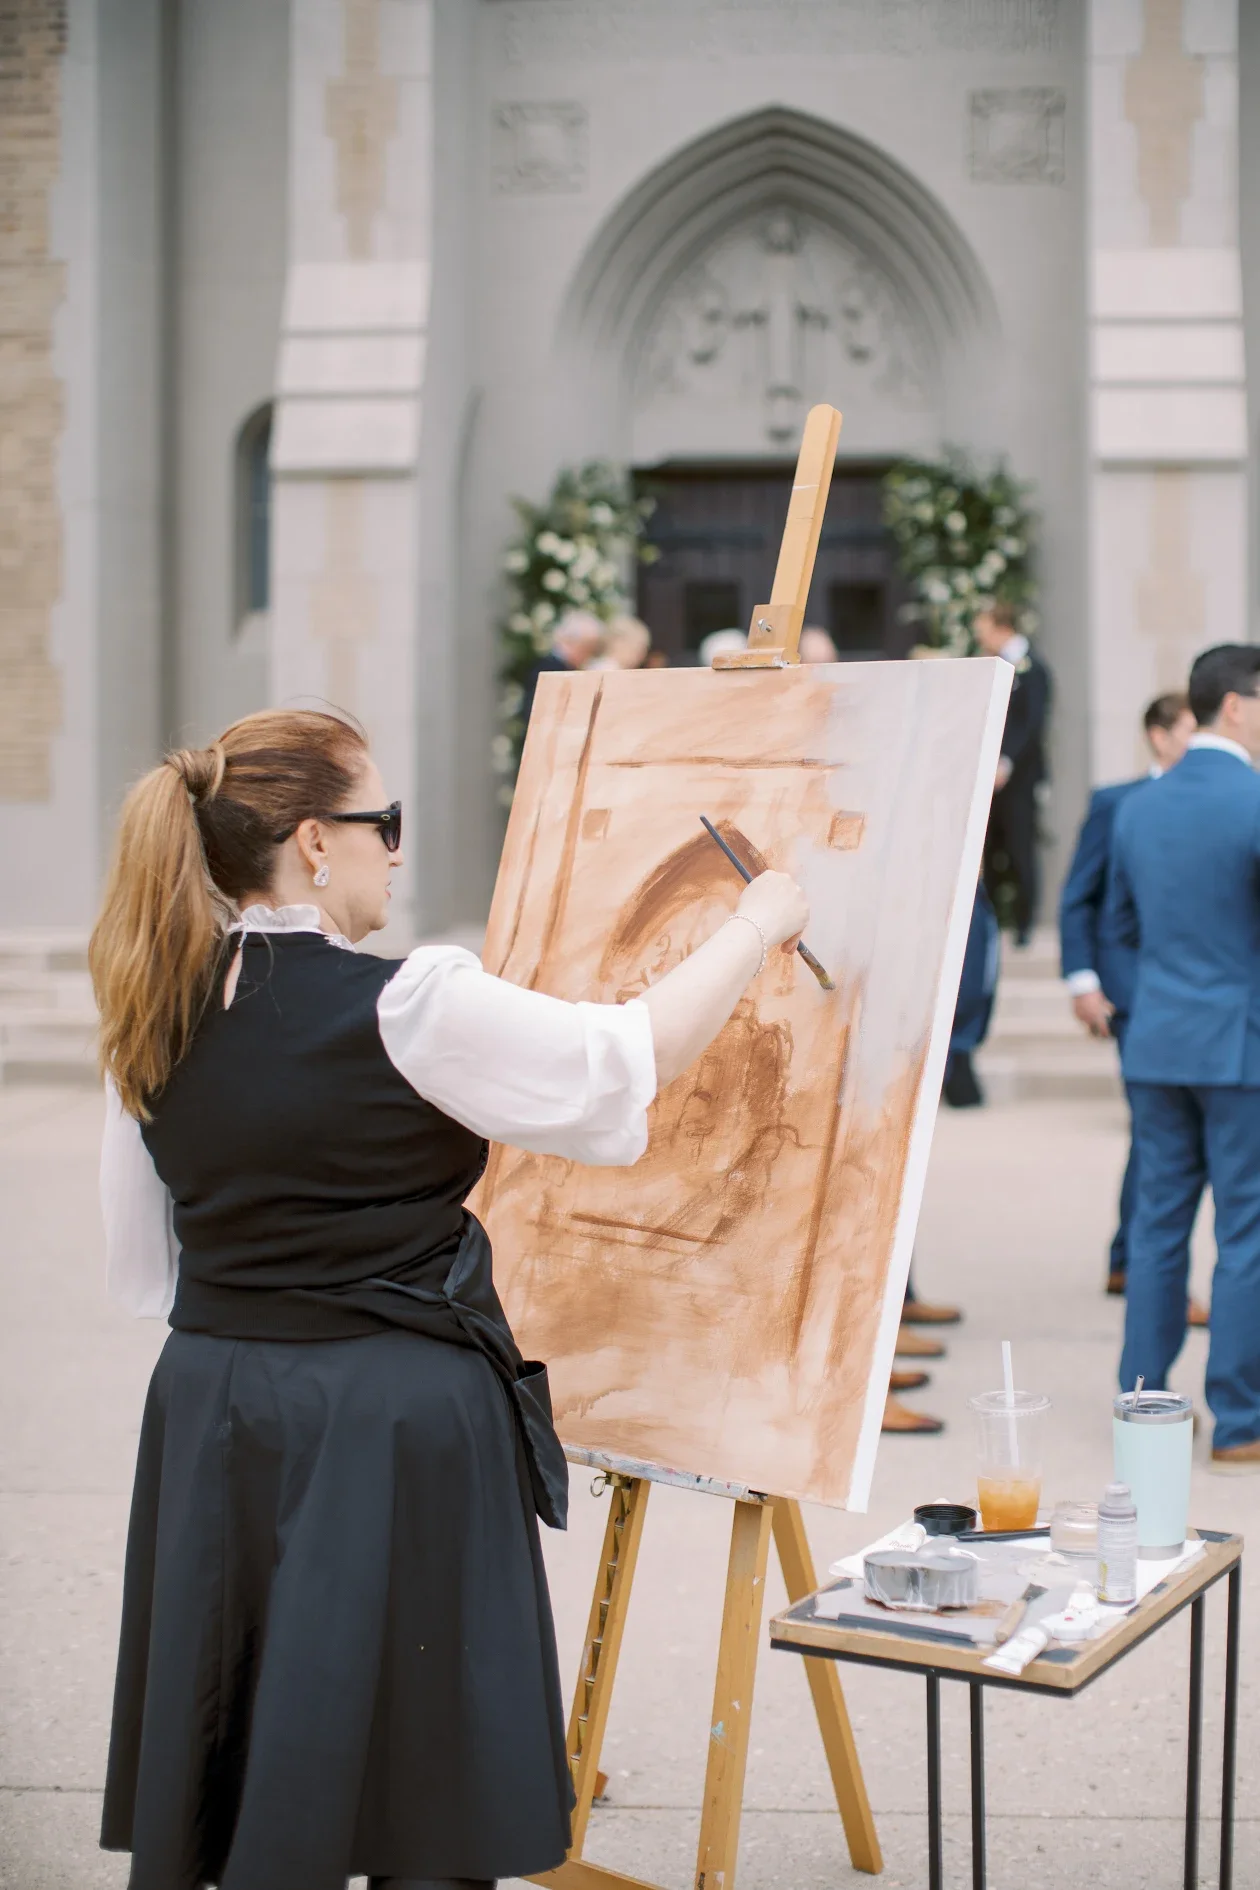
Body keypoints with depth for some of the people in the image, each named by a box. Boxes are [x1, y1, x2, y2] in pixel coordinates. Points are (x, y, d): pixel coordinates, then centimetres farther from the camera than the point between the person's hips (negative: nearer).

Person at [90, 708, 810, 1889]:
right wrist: (758, 924, 4)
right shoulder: (405, 1010, -17)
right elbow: (634, 1057, -10)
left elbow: (141, 1266, 10)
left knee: (220, 1781, 16)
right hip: (392, 1428, -6)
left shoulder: (160, 1022, 3)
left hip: (212, 1416, 7)